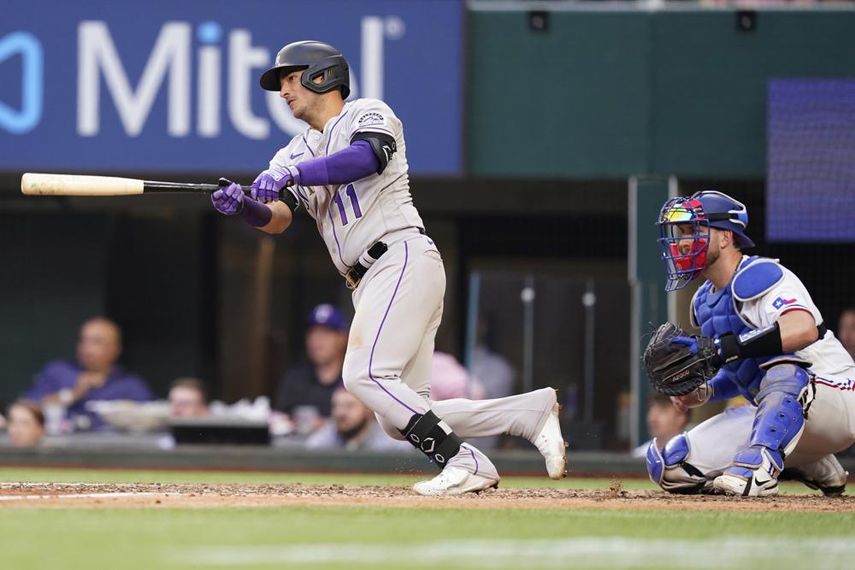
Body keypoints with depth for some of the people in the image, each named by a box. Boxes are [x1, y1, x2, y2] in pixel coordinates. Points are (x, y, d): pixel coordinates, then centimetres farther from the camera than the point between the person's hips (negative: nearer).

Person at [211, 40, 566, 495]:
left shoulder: (368, 115, 2)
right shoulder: (298, 153, 22)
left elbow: (369, 156, -22)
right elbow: (277, 219, 7)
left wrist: (291, 173, -30)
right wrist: (242, 206, -15)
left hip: (403, 257, -8)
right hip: (370, 283, 8)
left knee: (364, 376, -23)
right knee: (401, 417, 1)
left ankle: (462, 462, -19)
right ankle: (532, 412, 9)